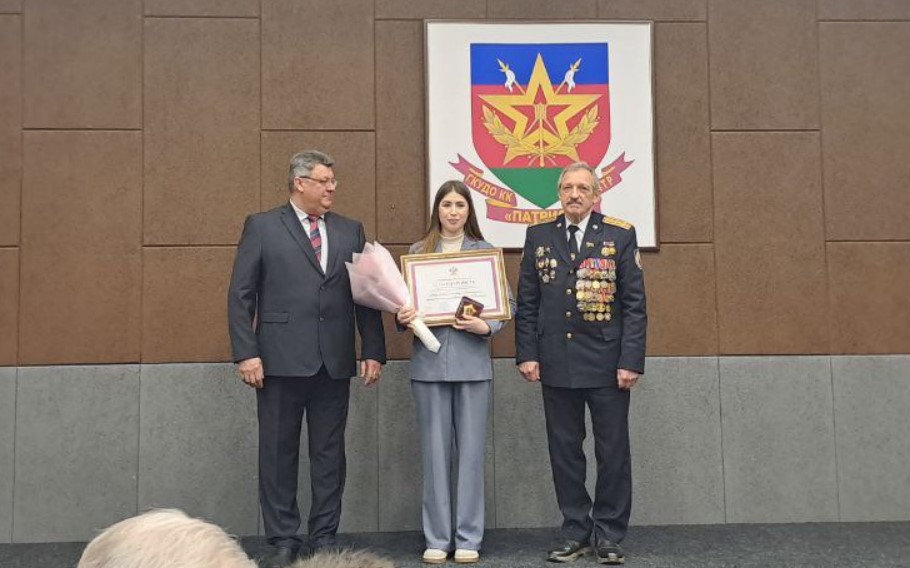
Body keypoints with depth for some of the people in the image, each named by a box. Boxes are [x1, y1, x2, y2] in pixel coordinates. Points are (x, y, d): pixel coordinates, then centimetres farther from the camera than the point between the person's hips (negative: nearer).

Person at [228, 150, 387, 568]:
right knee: (278, 452, 5)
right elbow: (240, 294, -1)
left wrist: (373, 351, 2)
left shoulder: (351, 231, 11)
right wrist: (246, 353, -10)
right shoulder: (262, 227, 2)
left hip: (335, 361, 3)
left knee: (329, 452, 9)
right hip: (281, 360, -3)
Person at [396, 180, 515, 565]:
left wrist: (486, 327, -15)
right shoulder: (418, 252, 8)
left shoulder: (485, 252, 6)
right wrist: (403, 317, -11)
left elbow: (507, 304, 4)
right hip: (429, 361, 1)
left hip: (472, 361, 0)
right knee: (434, 450, 4)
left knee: (472, 449, 3)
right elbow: (405, 302, 10)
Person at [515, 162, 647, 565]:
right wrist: (526, 354, -1)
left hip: (608, 365, -2)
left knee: (613, 453, 5)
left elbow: (635, 304, -2)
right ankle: (576, 534, 21)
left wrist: (631, 361, -9)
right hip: (556, 365, 2)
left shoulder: (620, 236, 1)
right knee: (564, 452, 8)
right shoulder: (538, 237, 7)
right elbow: (527, 303, 7)